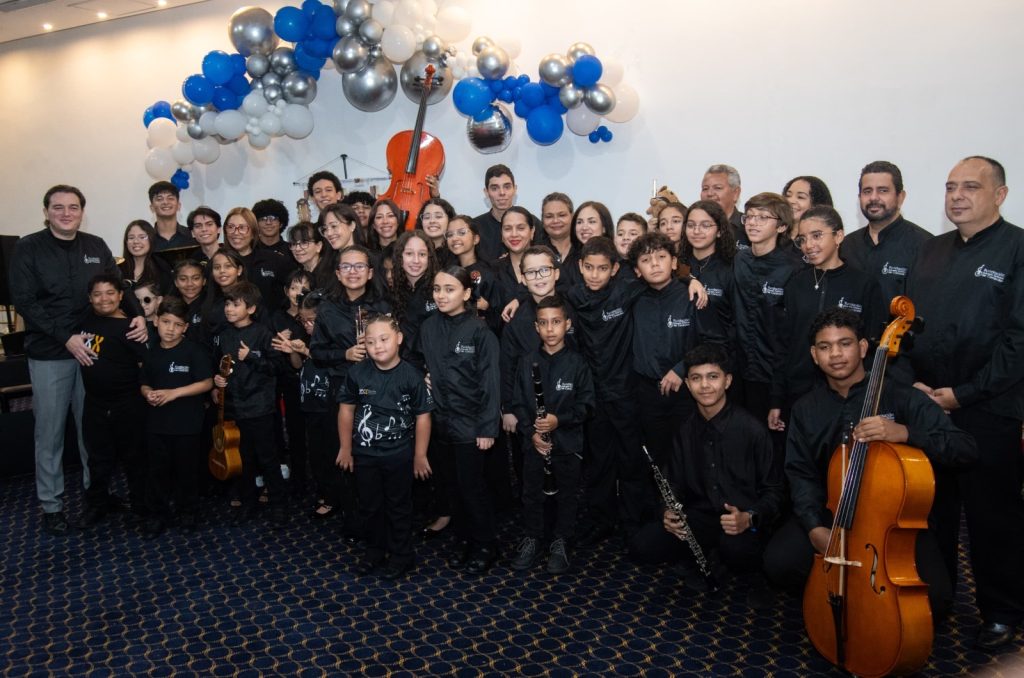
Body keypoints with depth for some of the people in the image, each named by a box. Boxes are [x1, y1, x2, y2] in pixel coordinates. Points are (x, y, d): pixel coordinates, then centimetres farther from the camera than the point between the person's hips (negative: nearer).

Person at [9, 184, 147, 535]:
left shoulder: (97, 247, 7)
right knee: (50, 430, 7)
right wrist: (66, 337, -19)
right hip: (49, 354, -2)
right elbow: (24, 301, -9)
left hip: (93, 349, 3)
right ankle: (51, 503, 20)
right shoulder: (28, 248, -3)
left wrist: (137, 315, -14)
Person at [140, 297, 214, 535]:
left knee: (186, 468, 10)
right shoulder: (151, 352, 5)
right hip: (156, 422, 4)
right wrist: (148, 394, -8)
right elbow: (145, 383, 15)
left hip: (186, 423, -4)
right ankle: (158, 513, 25)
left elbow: (207, 383, -13)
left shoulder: (193, 350, -10)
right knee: (158, 469, 11)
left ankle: (187, 510, 28)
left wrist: (174, 393, -18)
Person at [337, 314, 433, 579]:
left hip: (399, 455, -2)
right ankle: (374, 551, 37)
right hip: (364, 453, 3)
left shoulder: (411, 375, -16)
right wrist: (346, 448, 7)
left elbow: (422, 416, -9)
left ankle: (400, 556, 29)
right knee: (369, 506, 17)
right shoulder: (357, 373, -9)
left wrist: (420, 455, -6)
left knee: (398, 507, 13)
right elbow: (346, 410, 3)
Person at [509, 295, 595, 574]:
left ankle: (560, 543, 28)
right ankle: (532, 539, 32)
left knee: (566, 494, 11)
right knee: (532, 493, 13)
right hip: (533, 442, 2)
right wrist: (531, 432, -10)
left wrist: (559, 420, -20)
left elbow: (585, 404, -6)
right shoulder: (527, 363, -1)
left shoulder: (577, 363, -7)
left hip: (568, 442, -1)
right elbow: (518, 403, 2)